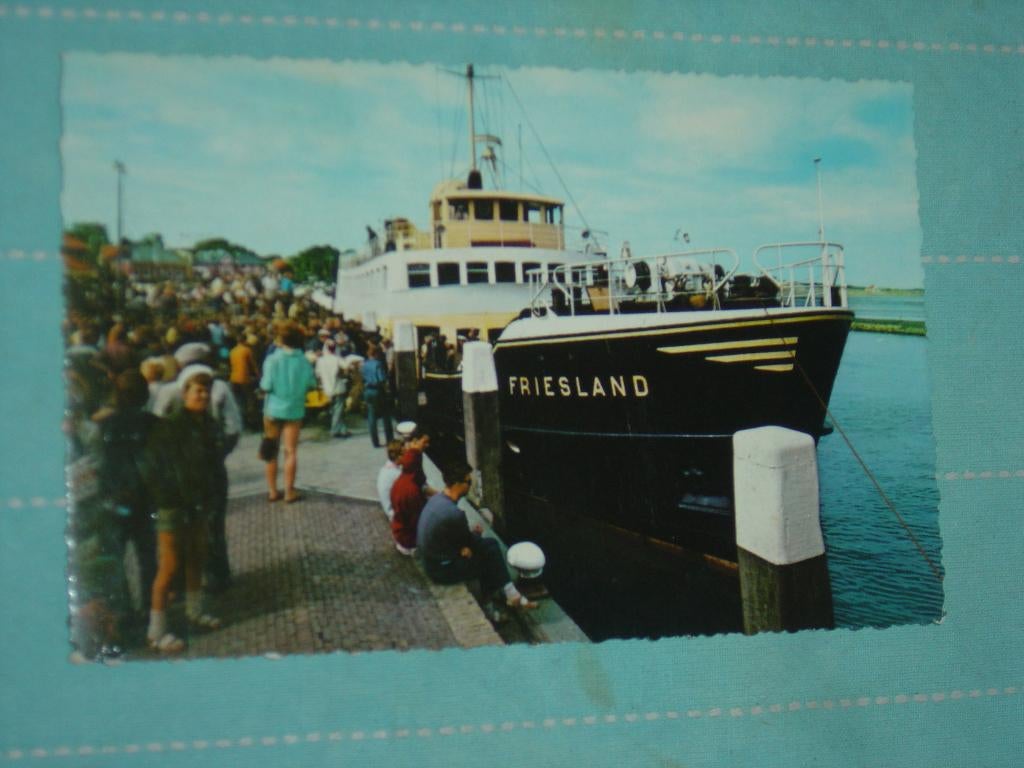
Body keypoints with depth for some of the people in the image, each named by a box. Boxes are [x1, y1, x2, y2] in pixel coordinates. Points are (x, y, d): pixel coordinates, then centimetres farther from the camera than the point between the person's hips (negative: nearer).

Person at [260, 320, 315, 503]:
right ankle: (289, 491, 6)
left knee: (271, 450, 11)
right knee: (291, 451, 6)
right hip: (295, 410, 1)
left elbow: (266, 386, -15)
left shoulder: (273, 360, -13)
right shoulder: (304, 361, -8)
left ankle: (272, 490, 15)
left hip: (273, 408, 0)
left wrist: (262, 384, 6)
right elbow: (311, 383, -3)